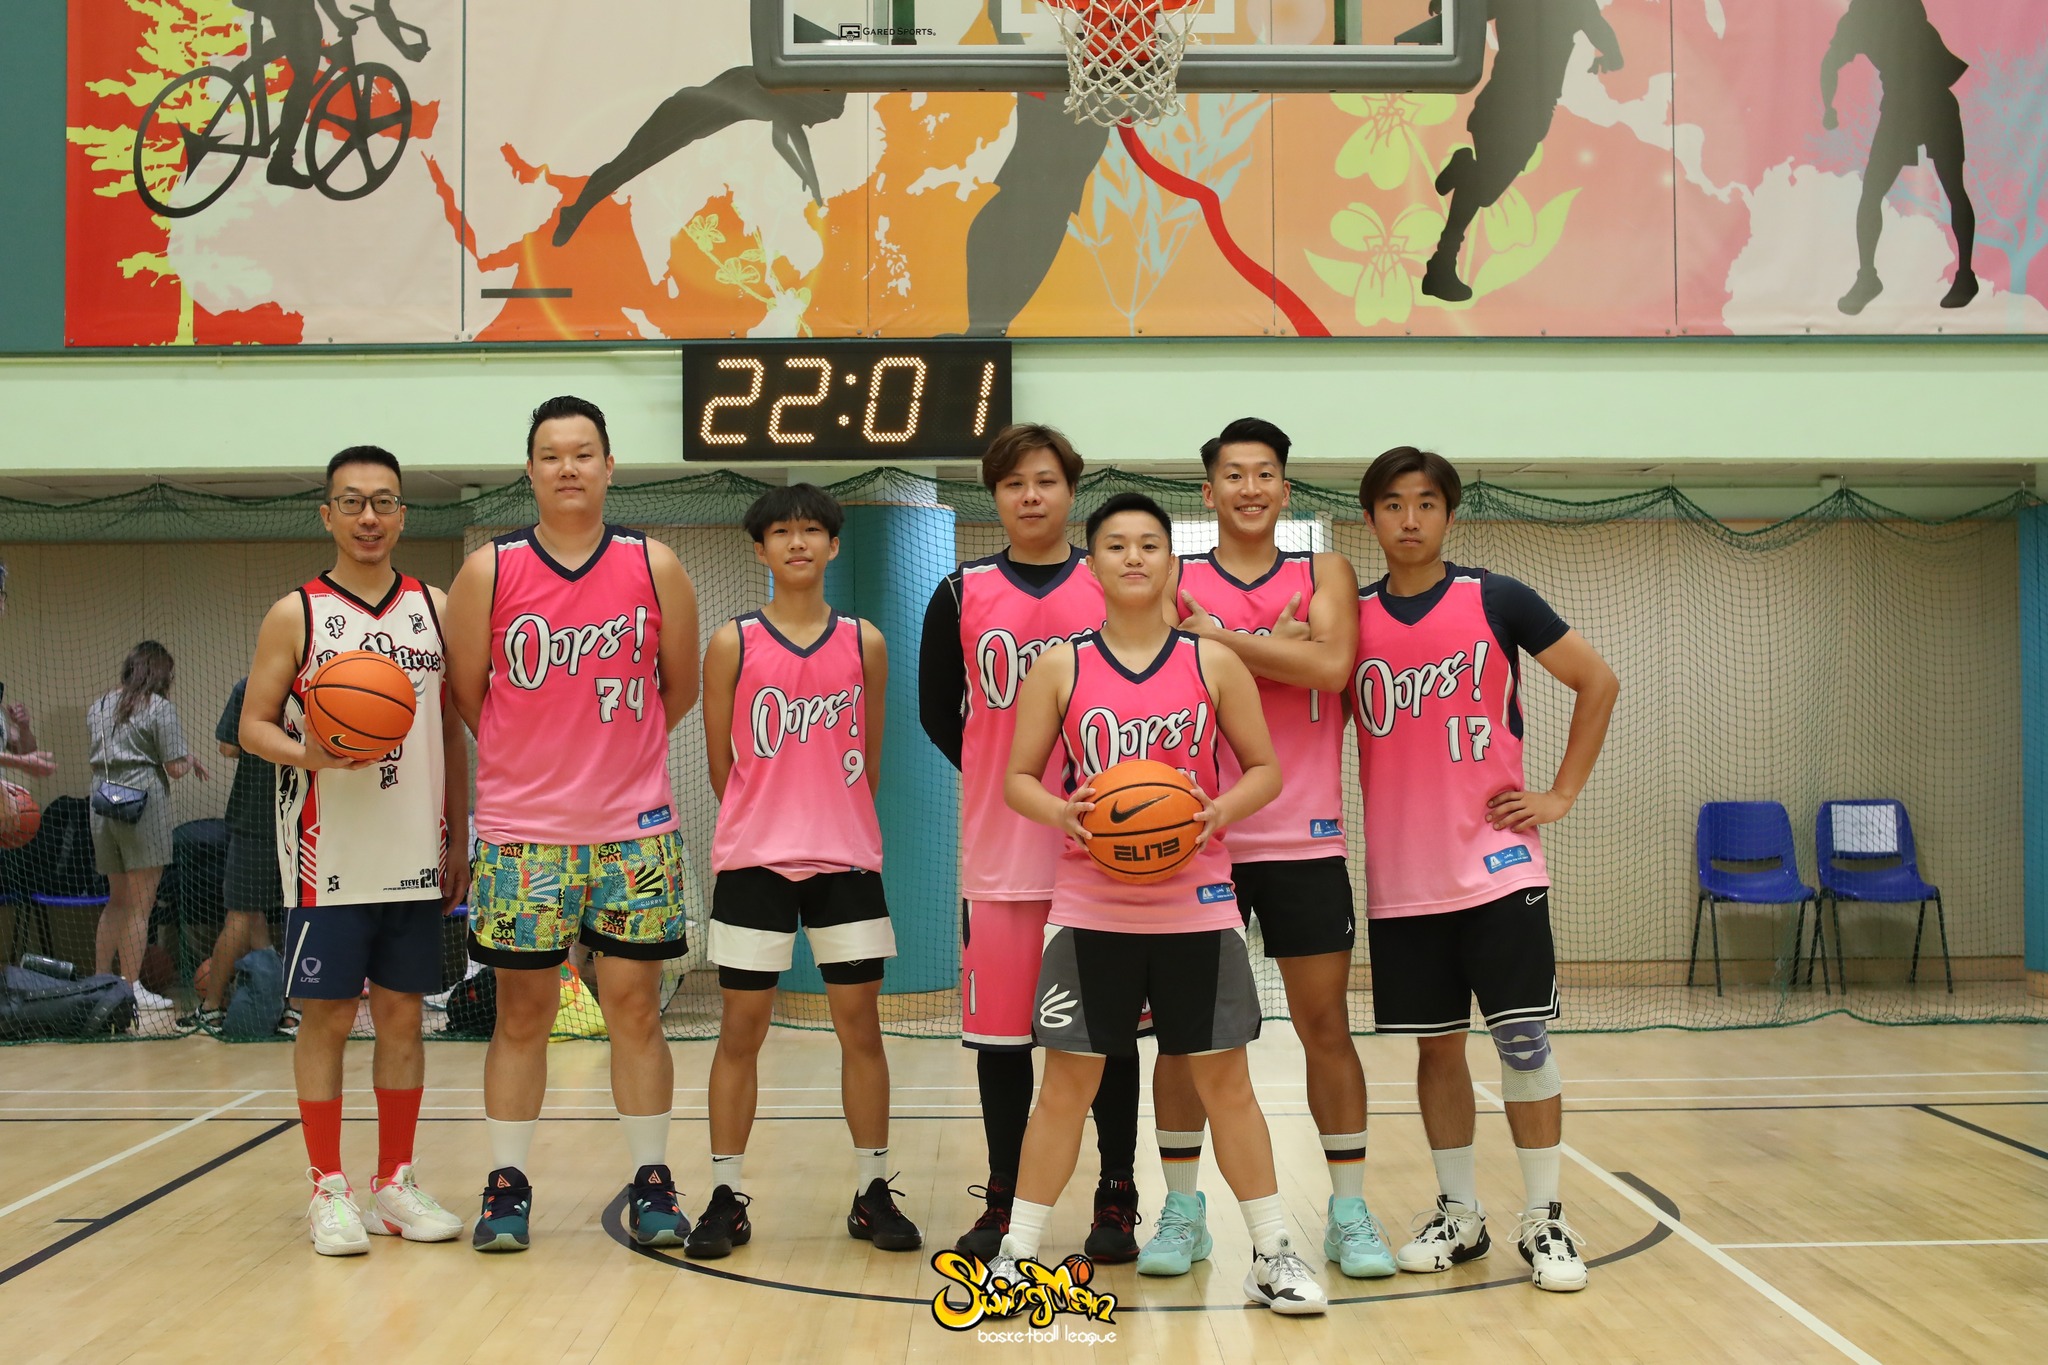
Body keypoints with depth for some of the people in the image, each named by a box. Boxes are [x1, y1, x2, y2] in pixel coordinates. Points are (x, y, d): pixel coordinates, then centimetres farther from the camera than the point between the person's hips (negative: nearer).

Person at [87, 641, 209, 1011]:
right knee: (140, 905, -1)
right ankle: (131, 989, 0)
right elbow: (175, 768, -11)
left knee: (117, 900, 19)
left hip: (102, 806, 6)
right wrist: (189, 761, 13)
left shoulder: (97, 708, 13)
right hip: (144, 804, -6)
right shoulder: (160, 708, -6)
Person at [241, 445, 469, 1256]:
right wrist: (307, 755, -21)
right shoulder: (296, 615, 0)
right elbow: (253, 727, 0)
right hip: (329, 857, -3)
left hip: (414, 856, 3)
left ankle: (395, 1184, 19)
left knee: (402, 1014, 9)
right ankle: (328, 1188, 14)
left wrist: (461, 837, 8)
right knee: (326, 1016, 2)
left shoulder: (433, 608, 8)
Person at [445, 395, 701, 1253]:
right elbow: (466, 694, 6)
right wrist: (538, 758, 11)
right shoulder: (488, 572, -2)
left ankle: (651, 1182, 16)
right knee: (522, 1011, 6)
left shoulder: (655, 567, 0)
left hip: (634, 829, 0)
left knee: (635, 1004, 4)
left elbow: (681, 690, 9)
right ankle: (507, 1184, 18)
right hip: (520, 830, 0)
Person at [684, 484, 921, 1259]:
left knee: (861, 1025, 5)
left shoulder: (865, 644, 5)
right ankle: (725, 1196, 12)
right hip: (753, 862, -1)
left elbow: (872, 760, 12)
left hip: (847, 861, 2)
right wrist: (771, 822, 8)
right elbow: (721, 764, 4)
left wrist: (835, 827, 12)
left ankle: (872, 1193, 15)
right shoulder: (733, 643, 0)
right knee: (741, 1028, 2)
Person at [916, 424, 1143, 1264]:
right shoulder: (962, 595, 5)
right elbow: (937, 711, 12)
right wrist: (1003, 777, 8)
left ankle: (1117, 1201, 16)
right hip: (998, 848, 1)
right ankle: (1002, 1201, 20)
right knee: (1000, 1030, 6)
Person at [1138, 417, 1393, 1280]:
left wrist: (1215, 637, -14)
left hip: (1304, 841, 0)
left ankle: (1349, 1213, 16)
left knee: (1325, 1024, 5)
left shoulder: (1324, 576, 5)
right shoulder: (1175, 584, 4)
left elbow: (1331, 666, -14)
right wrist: (1280, 649, -16)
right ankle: (1182, 1210, 17)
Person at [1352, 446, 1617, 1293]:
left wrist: (1562, 794, -1)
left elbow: (1597, 681, 2)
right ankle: (1458, 1215, 21)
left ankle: (1545, 1219, 11)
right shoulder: (1352, 615, 4)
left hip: (1496, 864, -2)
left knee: (1521, 1036, -1)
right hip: (1400, 878, 2)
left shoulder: (1496, 600, -3)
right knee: (1437, 1045, 9)